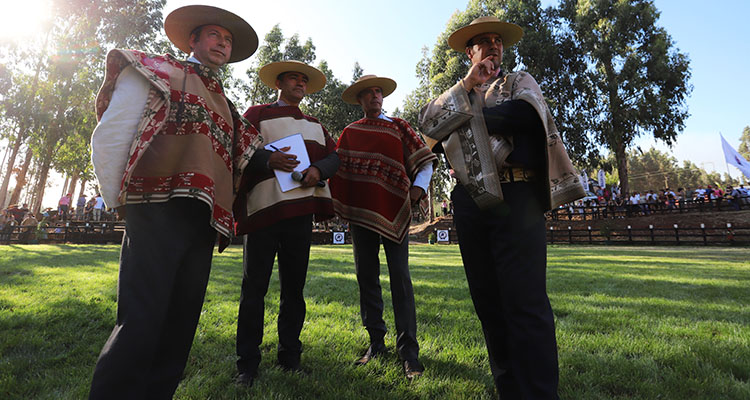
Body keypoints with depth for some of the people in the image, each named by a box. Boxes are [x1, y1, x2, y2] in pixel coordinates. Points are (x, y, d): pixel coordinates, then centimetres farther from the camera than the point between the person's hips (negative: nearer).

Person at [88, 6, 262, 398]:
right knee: (141, 324, -10)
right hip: (158, 213, -6)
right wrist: (118, 201, -2)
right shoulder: (159, 71, 10)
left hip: (202, 225, 6)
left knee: (179, 329, 7)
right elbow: (109, 137, 1)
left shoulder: (225, 105, 27)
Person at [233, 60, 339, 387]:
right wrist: (269, 160, -17)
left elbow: (333, 156, 15)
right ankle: (247, 363, 11)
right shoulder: (256, 115, 11)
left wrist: (318, 169, -6)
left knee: (294, 285, 8)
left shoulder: (313, 124, 25)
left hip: (300, 207, 4)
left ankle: (290, 356, 20)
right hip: (263, 207, -3)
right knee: (254, 286, -1)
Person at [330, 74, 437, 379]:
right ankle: (376, 342, 20)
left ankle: (408, 351, 1)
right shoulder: (349, 133, 14)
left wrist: (418, 186, -8)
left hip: (393, 211, -2)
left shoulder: (398, 127, 10)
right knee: (366, 276, 6)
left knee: (400, 277, -6)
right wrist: (341, 208, 5)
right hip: (360, 212, 3)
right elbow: (338, 171, 13)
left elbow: (425, 159, 8)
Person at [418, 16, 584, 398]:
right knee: (487, 301, 6)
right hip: (469, 202, 3)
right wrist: (466, 85, -1)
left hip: (516, 197, -3)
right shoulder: (455, 93, 24)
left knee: (525, 302, -9)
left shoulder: (520, 82, 17)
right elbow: (428, 123, 3)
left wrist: (466, 117, 2)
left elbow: (524, 113, -7)